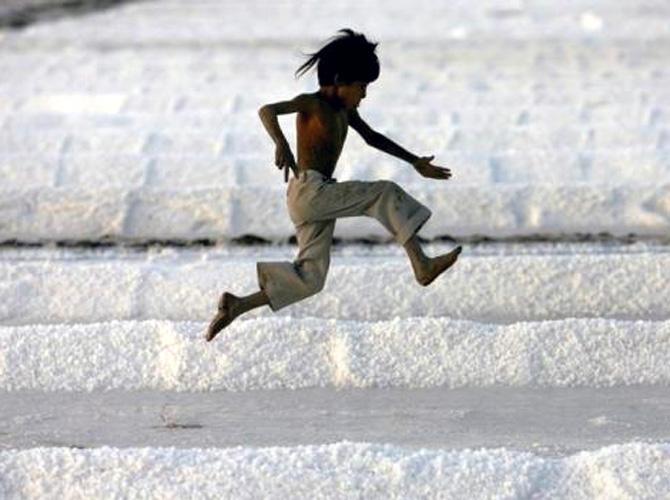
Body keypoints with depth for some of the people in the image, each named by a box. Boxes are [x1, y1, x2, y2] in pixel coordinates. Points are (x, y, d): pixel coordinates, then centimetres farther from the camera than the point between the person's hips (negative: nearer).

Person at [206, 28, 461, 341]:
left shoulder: (344, 110, 18)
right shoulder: (311, 104, -7)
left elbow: (373, 138, 30)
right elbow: (267, 111, -20)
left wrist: (415, 162, 28)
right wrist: (281, 145, -37)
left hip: (320, 199, 9)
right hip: (308, 190, -9)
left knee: (309, 279, 7)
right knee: (385, 194, -13)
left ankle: (237, 306, 7)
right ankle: (422, 266, -17)